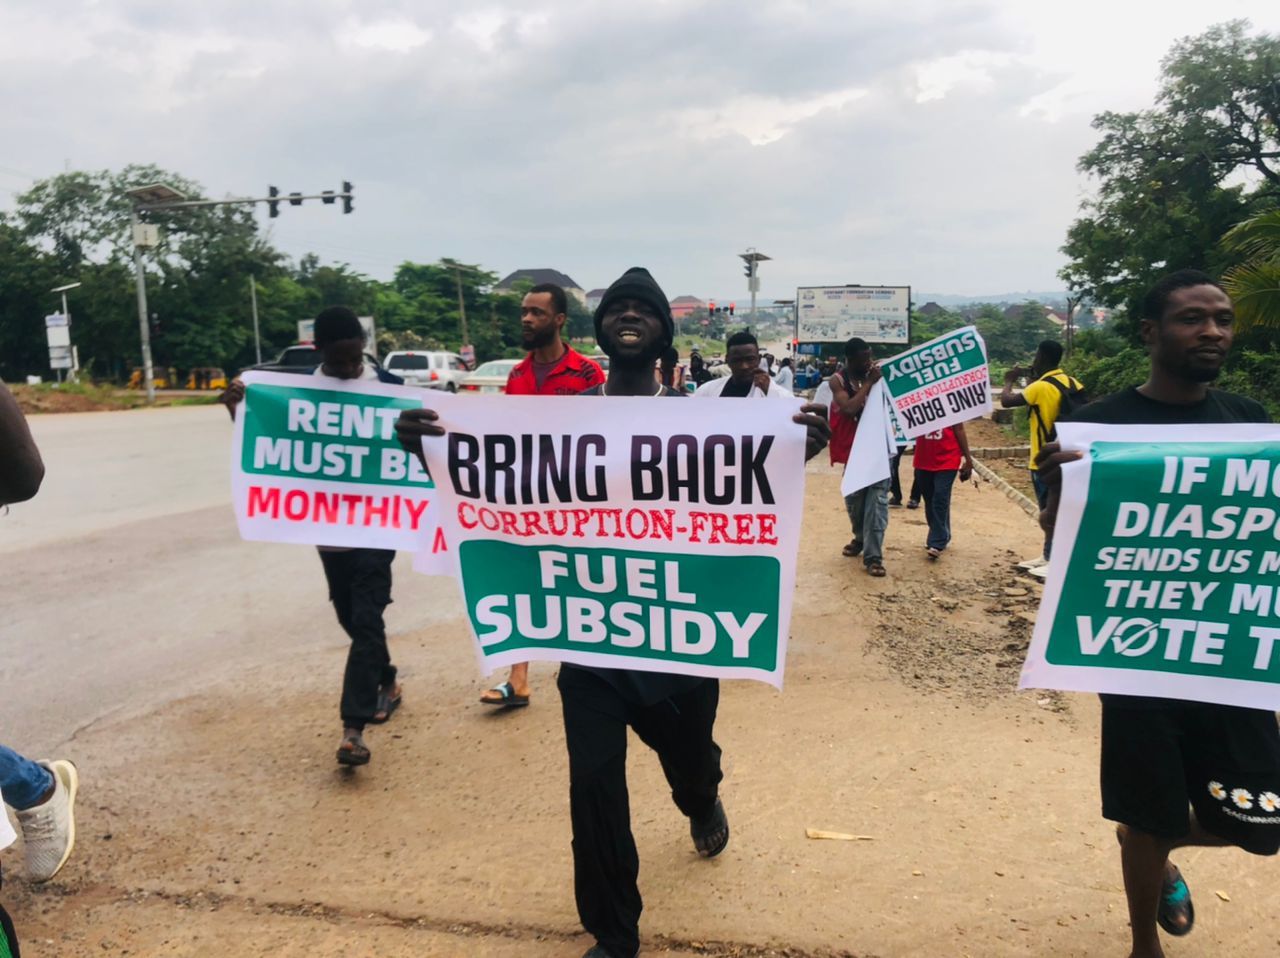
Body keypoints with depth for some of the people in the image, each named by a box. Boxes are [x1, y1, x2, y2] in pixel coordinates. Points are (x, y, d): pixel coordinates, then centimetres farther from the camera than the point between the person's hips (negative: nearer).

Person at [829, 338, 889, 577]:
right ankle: (860, 537, 40)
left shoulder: (876, 373, -1)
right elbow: (849, 408, -21)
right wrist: (869, 382, -19)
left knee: (877, 498, -8)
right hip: (853, 446, 1)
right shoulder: (838, 380, -5)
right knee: (854, 496, 14)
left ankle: (873, 555, -7)